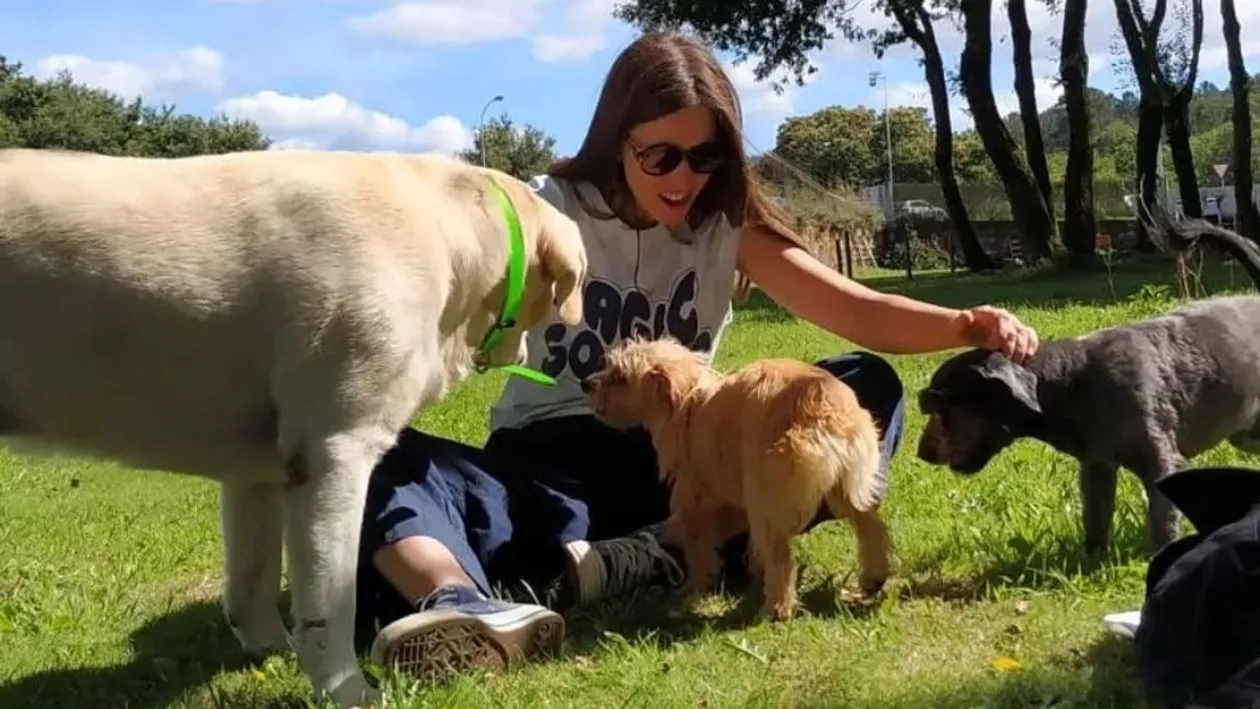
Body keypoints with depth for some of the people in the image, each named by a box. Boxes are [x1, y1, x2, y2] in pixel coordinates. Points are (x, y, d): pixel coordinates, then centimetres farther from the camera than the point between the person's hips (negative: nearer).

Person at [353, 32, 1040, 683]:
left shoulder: (728, 224, 2)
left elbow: (859, 311, -10)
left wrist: (966, 325, -29)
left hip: (675, 465, 2)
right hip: (545, 468, -2)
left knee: (868, 389, -19)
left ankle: (637, 559, -35)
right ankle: (461, 605, -61)